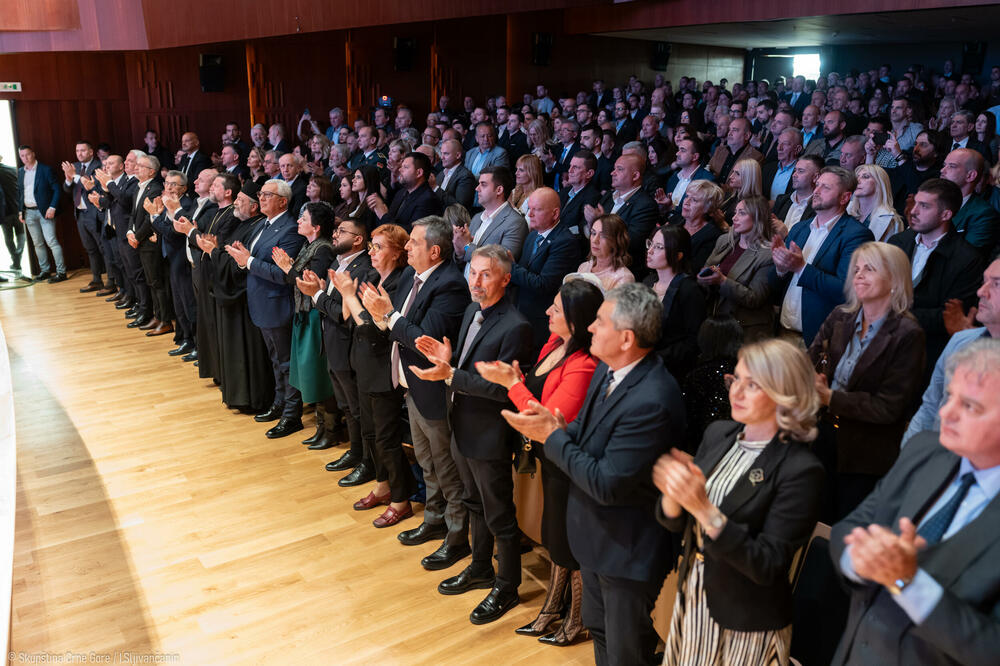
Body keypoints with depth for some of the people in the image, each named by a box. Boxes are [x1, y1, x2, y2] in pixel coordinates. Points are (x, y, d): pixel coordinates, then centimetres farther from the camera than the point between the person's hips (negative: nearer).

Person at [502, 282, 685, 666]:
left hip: (627, 548, -9)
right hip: (596, 533, 9)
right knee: (598, 629, 29)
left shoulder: (652, 401, -34)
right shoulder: (607, 368, -4)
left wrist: (552, 437, -22)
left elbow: (606, 484, -31)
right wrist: (559, 428, -16)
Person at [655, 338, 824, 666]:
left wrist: (704, 509, -33)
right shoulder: (717, 433, -4)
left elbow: (767, 566, -22)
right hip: (691, 598, 5)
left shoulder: (800, 469, -20)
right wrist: (673, 494, -22)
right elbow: (675, 522, 1)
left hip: (747, 623, -5)